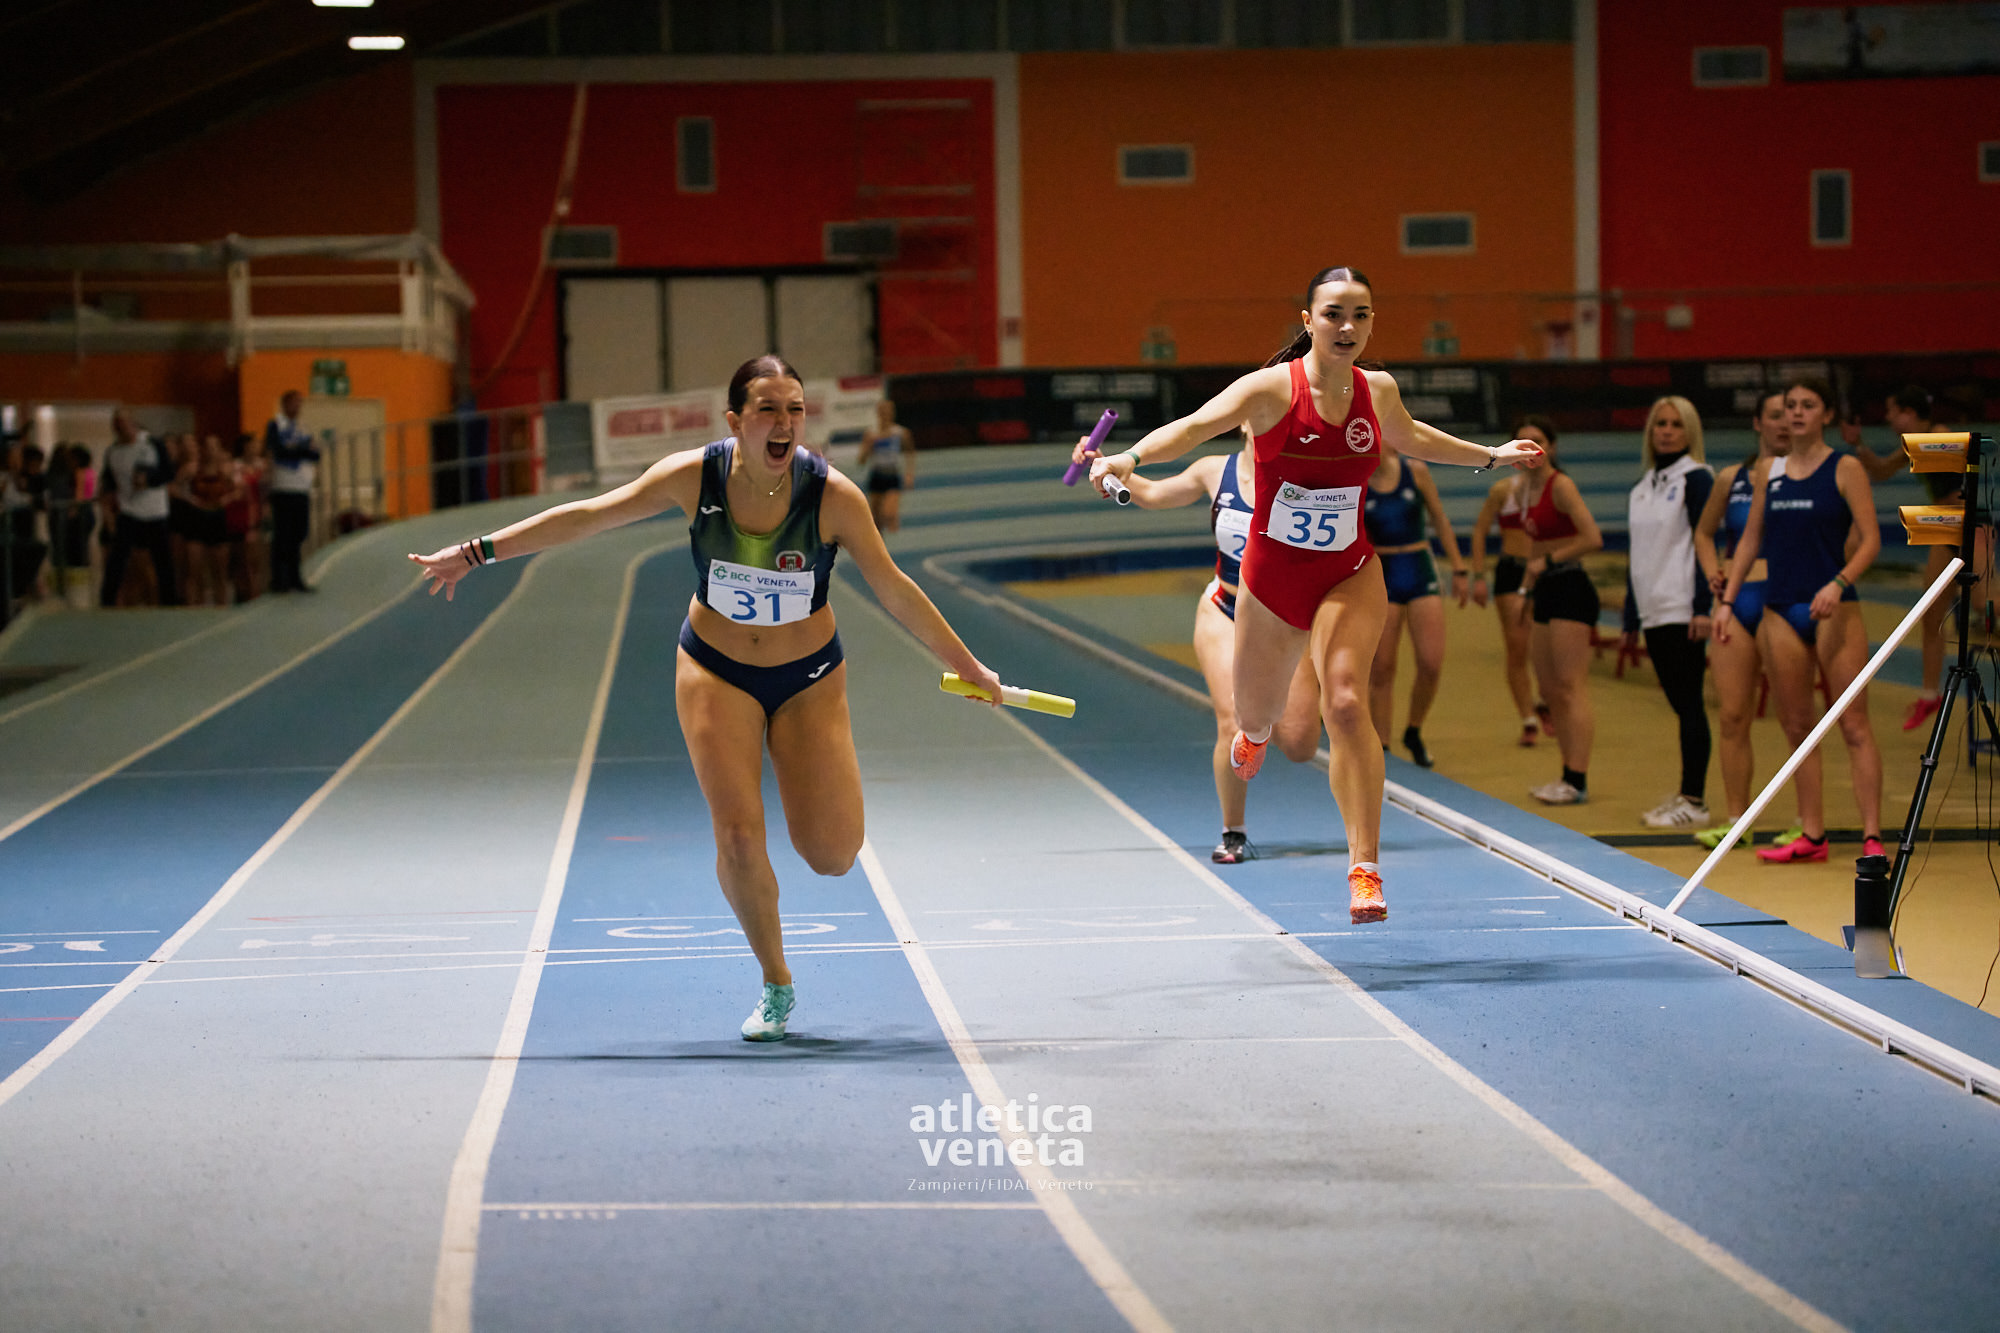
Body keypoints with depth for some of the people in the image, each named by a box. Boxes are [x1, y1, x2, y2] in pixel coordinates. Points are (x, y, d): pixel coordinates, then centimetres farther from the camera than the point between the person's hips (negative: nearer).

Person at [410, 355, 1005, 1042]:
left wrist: (967, 666, -4)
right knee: (739, 836, -13)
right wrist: (478, 551, -8)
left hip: (808, 676, 0)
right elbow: (586, 517, -9)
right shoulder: (695, 476, -18)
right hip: (716, 669, 0)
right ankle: (775, 986, 10)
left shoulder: (834, 495, -21)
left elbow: (893, 588, -9)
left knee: (832, 854, -6)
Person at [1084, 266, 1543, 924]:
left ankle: (1365, 868, -21)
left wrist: (1491, 455, 30)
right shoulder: (1274, 388, -16)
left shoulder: (1378, 391, -3)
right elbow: (1195, 425, -31)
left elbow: (1410, 438, 21)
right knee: (1257, 717, 18)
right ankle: (1255, 734, 61)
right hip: (1271, 574, -1)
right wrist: (1130, 457, -49)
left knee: (1345, 702, -23)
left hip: (1349, 575, 1)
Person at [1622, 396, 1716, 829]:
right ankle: (1687, 794, 13)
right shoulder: (1641, 490, 17)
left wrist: (1703, 607, -19)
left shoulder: (1696, 479, -5)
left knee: (1689, 703, -6)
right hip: (1653, 611, 7)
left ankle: (1695, 801, -5)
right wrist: (1631, 620, 18)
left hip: (1684, 611, -7)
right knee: (1680, 704, 10)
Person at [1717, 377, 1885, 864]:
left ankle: (1872, 836, -9)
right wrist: (1727, 600, 10)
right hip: (1780, 610, 5)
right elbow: (1750, 541, 17)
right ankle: (1811, 835, 12)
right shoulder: (1769, 473, 11)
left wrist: (1839, 583, -21)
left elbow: (1871, 540, -7)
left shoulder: (1844, 469, -2)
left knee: (1854, 724, -7)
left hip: (1834, 609, -5)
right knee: (1796, 727, 7)